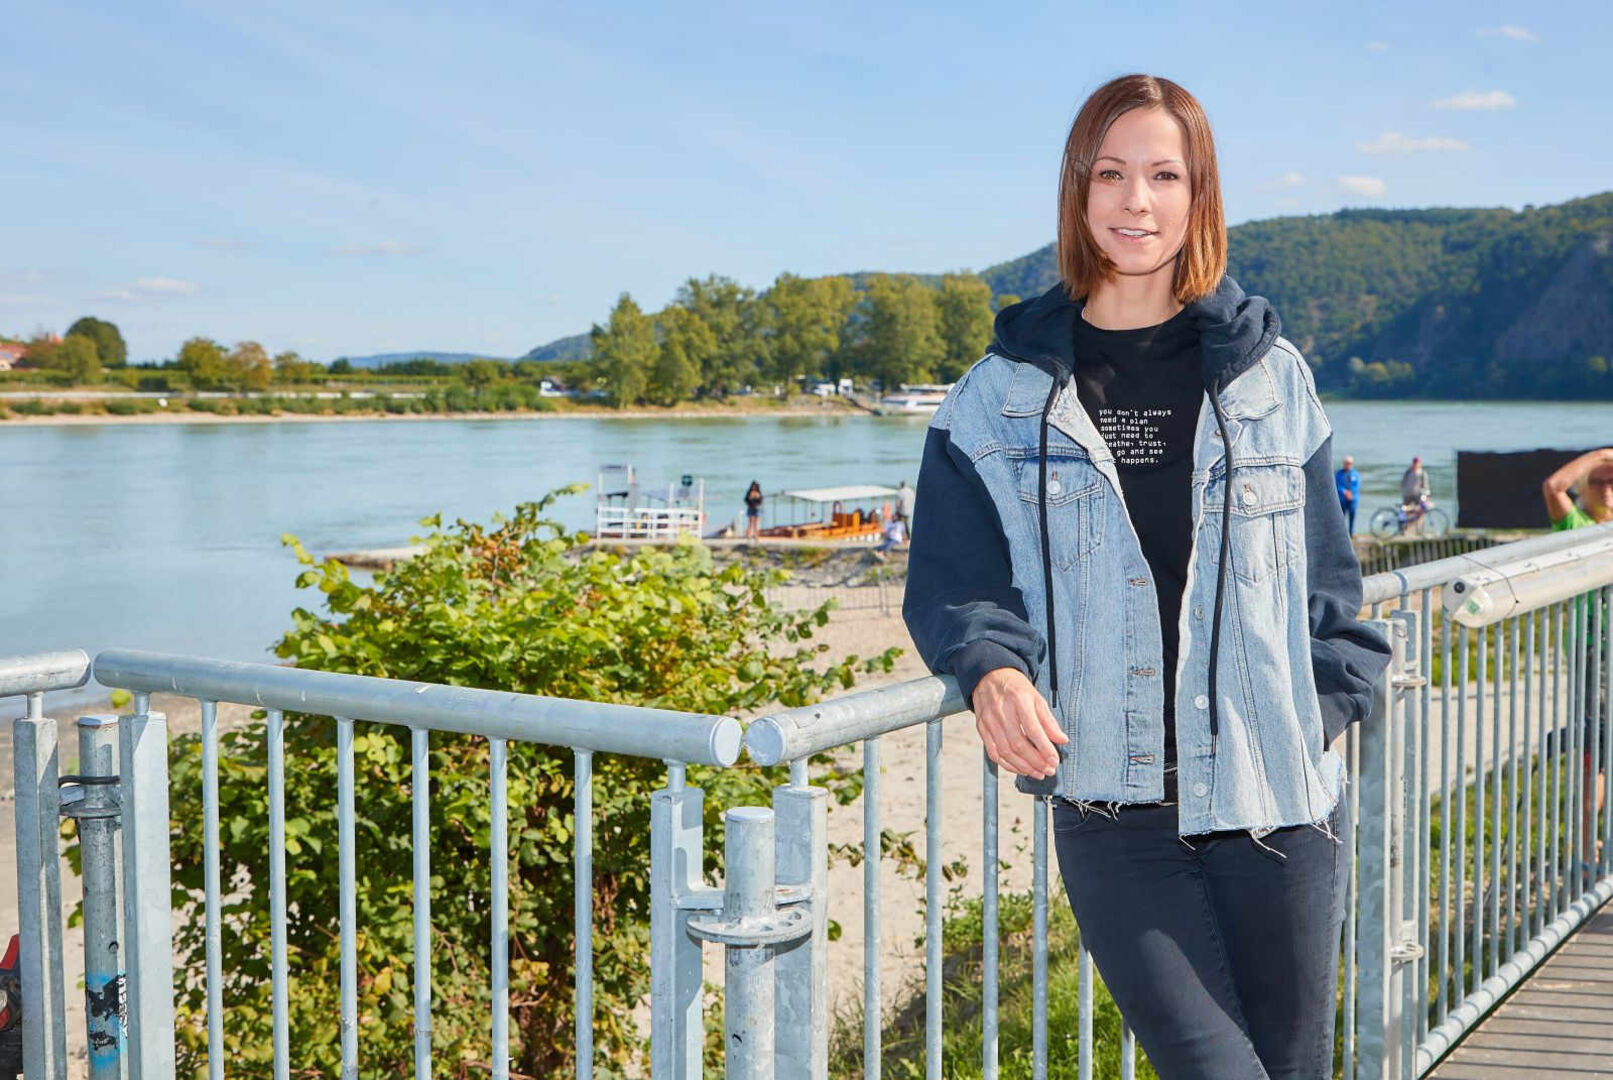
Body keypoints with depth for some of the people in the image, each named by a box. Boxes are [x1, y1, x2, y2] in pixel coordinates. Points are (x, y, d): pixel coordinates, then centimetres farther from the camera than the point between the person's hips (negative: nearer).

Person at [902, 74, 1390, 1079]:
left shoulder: (1270, 376, 7)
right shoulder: (1003, 394, 4)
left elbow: (1326, 575, 14)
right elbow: (951, 580, 4)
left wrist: (1321, 713, 1)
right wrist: (992, 666, -16)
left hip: (1274, 802, 2)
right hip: (1111, 812, -1)